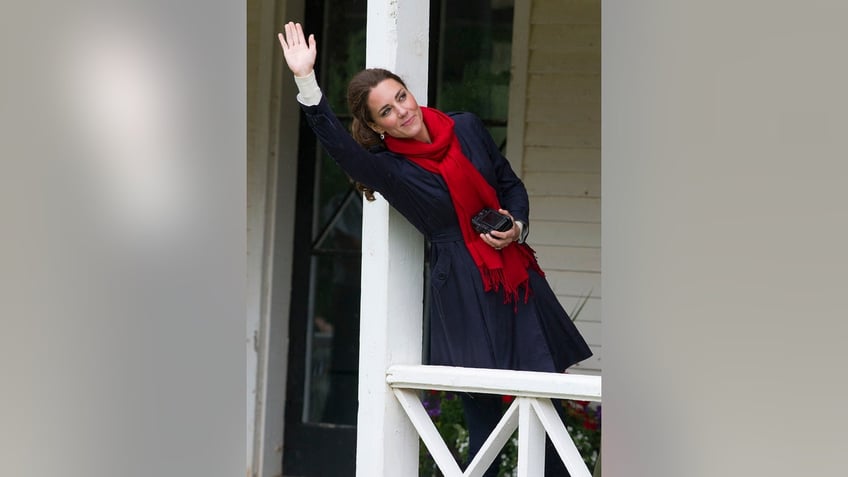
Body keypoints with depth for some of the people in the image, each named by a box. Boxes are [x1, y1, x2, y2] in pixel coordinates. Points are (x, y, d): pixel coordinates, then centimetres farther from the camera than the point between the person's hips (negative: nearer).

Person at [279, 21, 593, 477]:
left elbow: (512, 185, 15)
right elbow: (336, 143, -25)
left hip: (518, 276, 4)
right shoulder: (388, 168, -7)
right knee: (483, 416, -2)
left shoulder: (467, 127, 4)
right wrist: (306, 81, -35)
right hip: (463, 291, -4)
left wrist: (516, 228, -4)